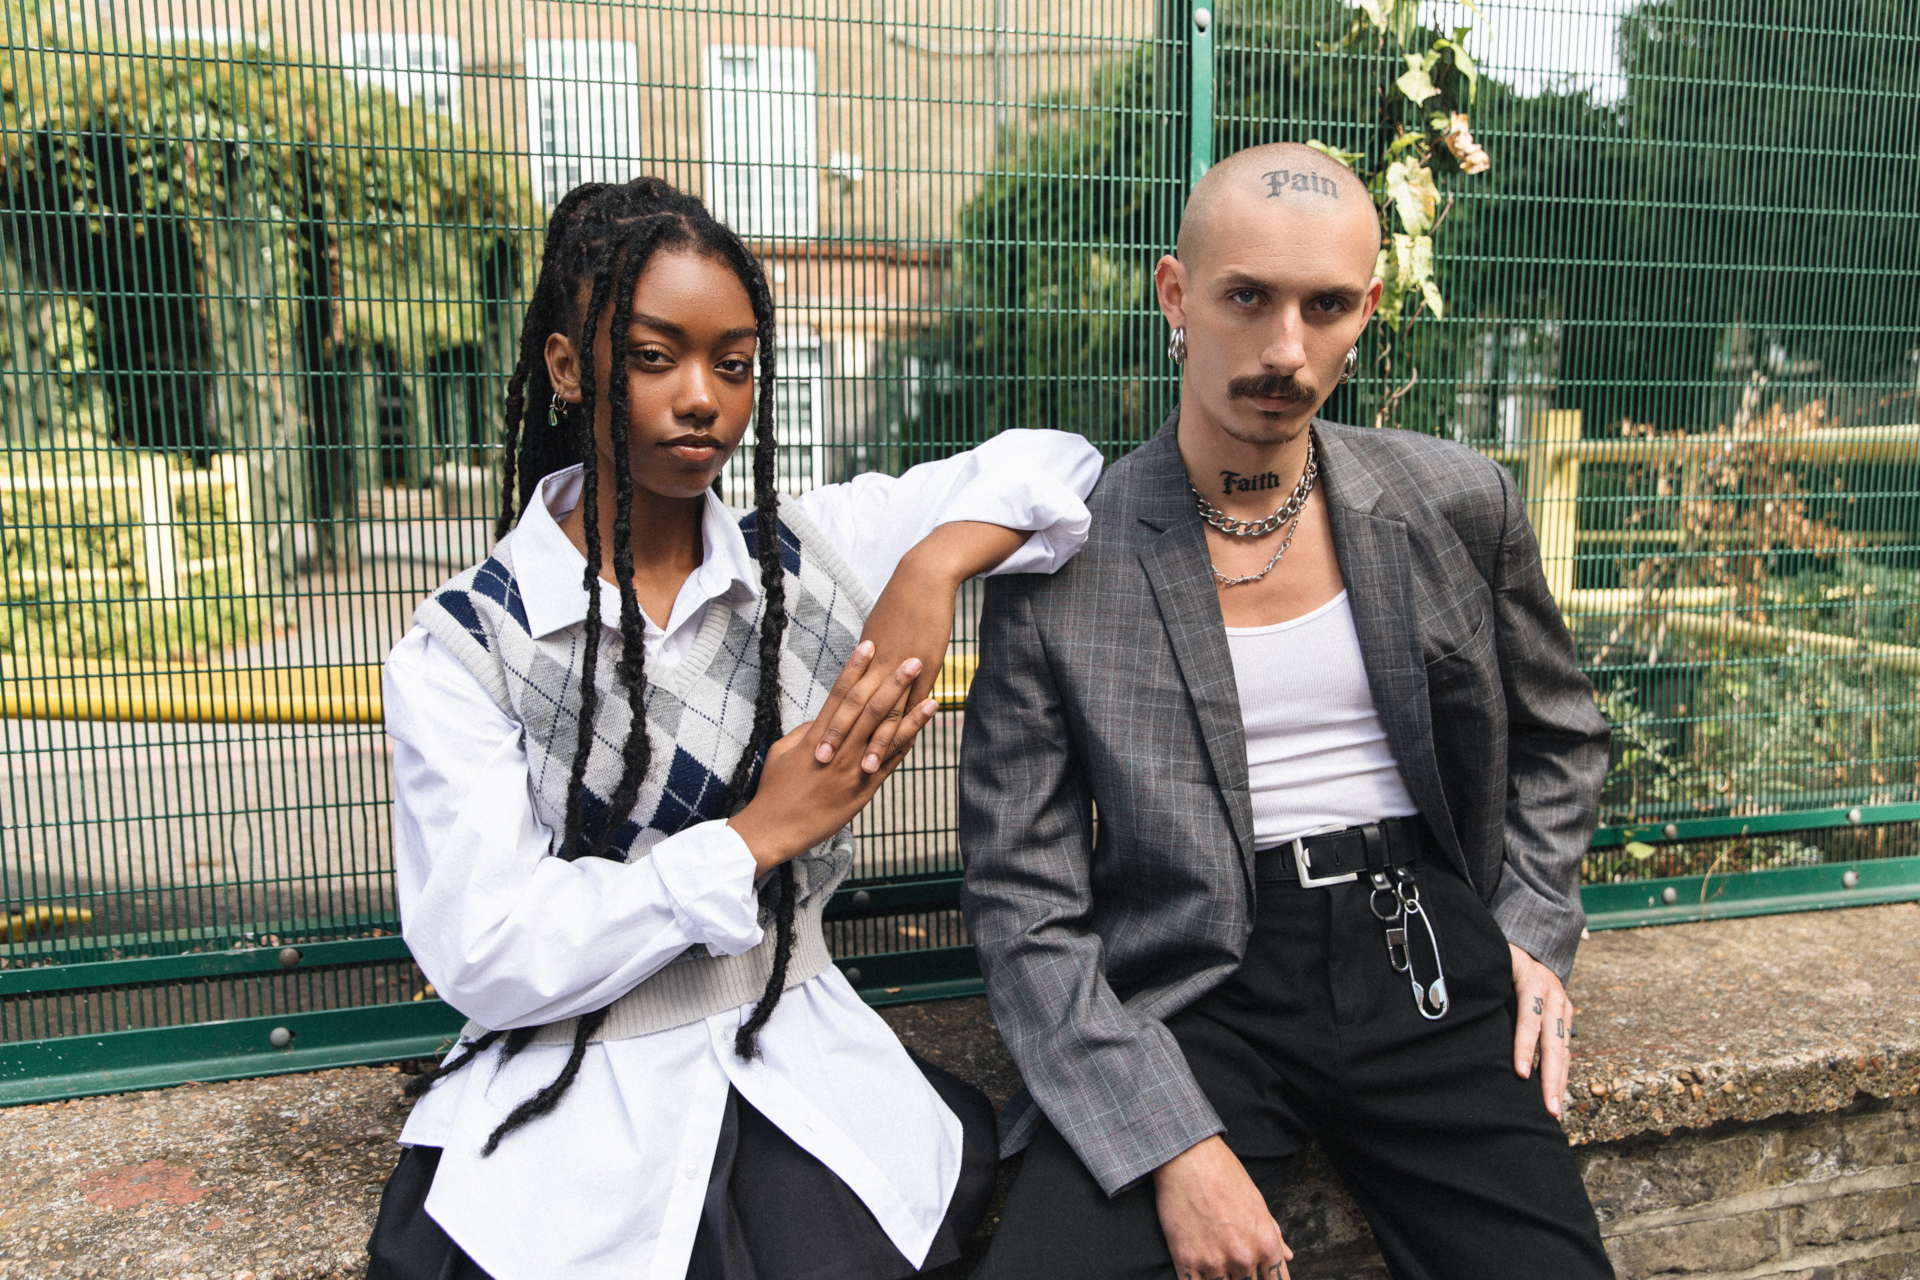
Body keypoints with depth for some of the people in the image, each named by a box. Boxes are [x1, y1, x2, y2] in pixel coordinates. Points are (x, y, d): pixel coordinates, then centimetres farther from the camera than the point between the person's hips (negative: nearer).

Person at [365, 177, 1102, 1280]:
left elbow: (1053, 460, 0)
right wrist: (756, 836, -17)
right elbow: (483, 952, -12)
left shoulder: (810, 552, 1)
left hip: (802, 1069, 1)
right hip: (564, 1113, -1)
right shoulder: (462, 647, -5)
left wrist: (935, 564, -19)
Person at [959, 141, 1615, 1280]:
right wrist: (1171, 1141, -15)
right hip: (1187, 990, -2)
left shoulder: (1460, 505, 2)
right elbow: (1025, 903, -7)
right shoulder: (1058, 566, -8)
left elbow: (1560, 737, 20)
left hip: (1422, 961, 3)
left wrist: (1535, 930, 6)